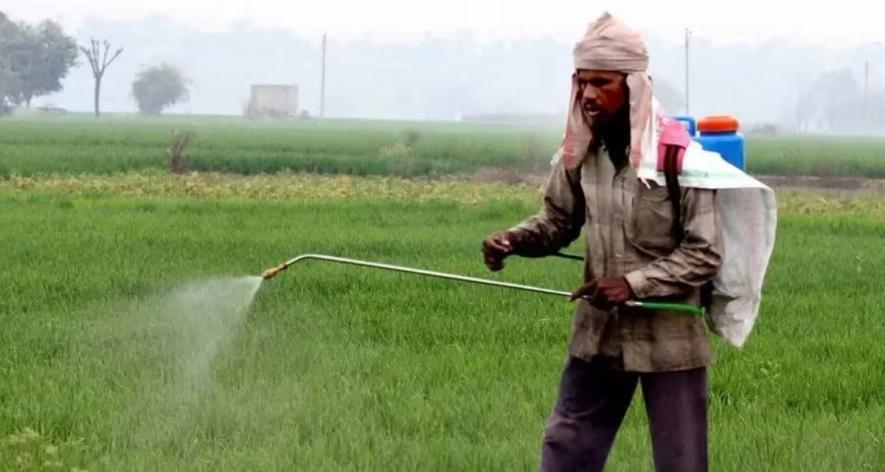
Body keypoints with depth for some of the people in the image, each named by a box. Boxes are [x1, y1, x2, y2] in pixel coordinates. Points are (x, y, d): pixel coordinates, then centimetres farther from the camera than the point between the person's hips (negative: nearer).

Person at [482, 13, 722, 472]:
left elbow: (705, 254, -16)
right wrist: (513, 239, -10)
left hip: (668, 337, -5)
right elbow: (558, 220, 11)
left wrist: (635, 282, -26)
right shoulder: (579, 151, -3)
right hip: (599, 331, 5)